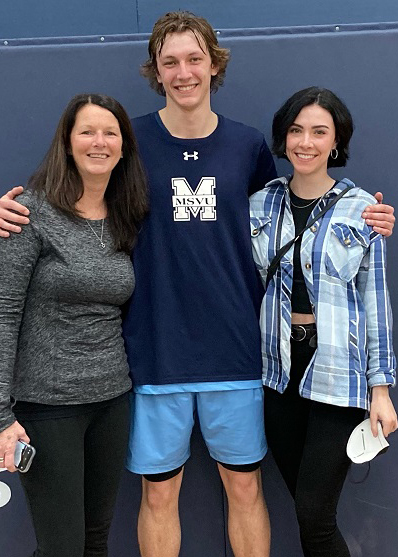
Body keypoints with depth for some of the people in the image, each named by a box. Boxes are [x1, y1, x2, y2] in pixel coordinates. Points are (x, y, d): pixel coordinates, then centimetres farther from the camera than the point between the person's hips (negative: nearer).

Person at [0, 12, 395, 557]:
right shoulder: (129, 140, -3)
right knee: (159, 492, 10)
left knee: (245, 485, 13)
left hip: (235, 348, 2)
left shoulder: (249, 144, 4)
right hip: (155, 350, -1)